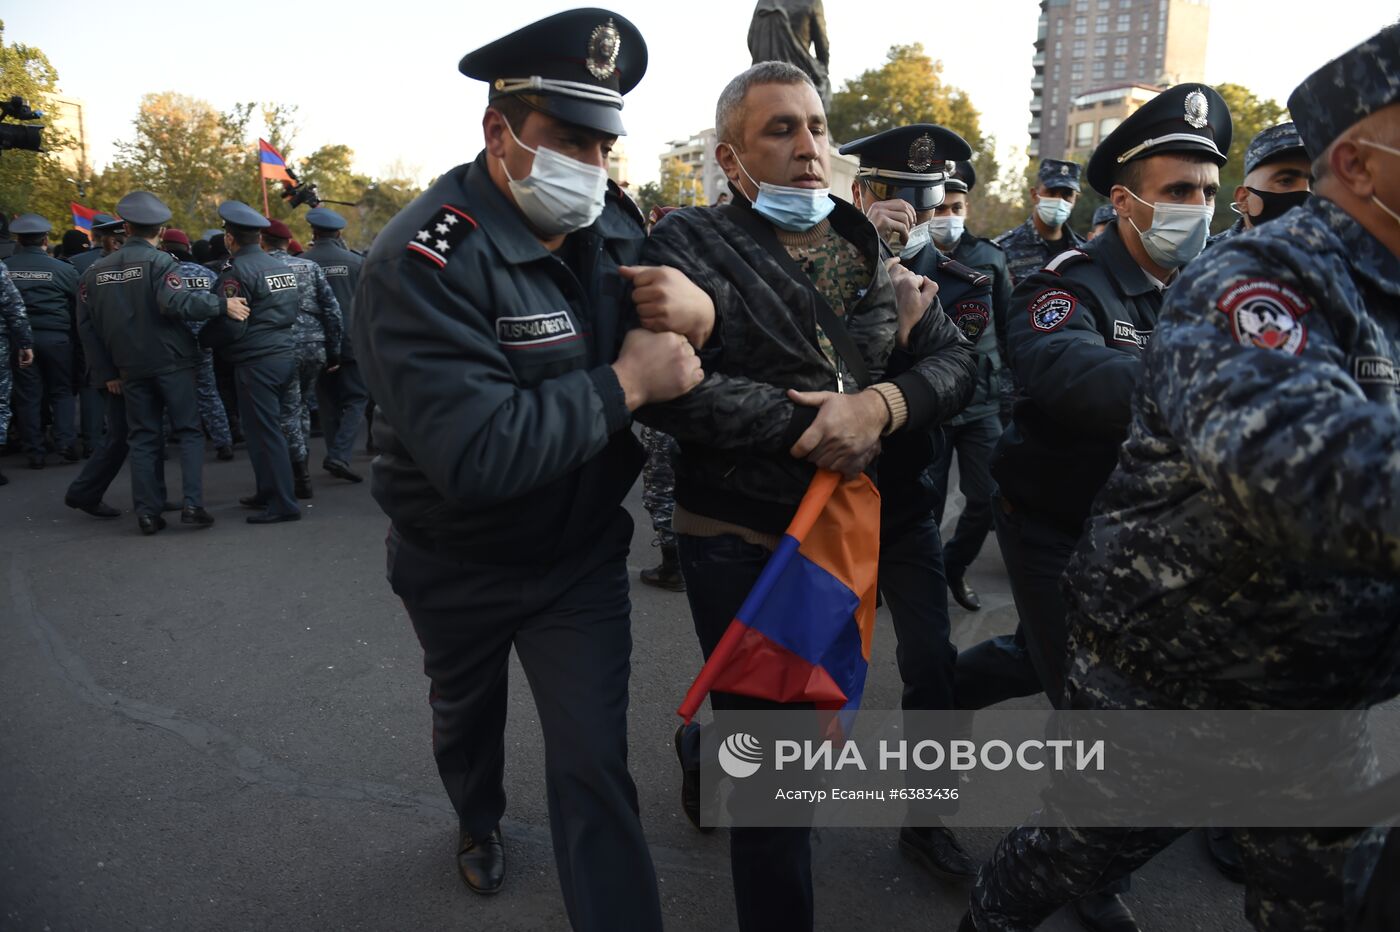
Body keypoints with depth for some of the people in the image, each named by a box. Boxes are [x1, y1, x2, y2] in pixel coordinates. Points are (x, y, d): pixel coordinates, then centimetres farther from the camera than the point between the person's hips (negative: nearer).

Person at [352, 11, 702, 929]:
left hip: (582, 553, 2)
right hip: (458, 567, -1)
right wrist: (624, 385, -34)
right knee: (467, 714, 27)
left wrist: (700, 304, -23)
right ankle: (480, 823, 60)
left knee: (595, 767, 1)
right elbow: (476, 455, -40)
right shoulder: (423, 261, -28)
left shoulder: (617, 226, -10)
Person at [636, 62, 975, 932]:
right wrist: (812, 423, -22)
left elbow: (956, 358, 1)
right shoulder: (692, 245, -10)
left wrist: (882, 401, -20)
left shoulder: (871, 250, 7)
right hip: (741, 544, -6)